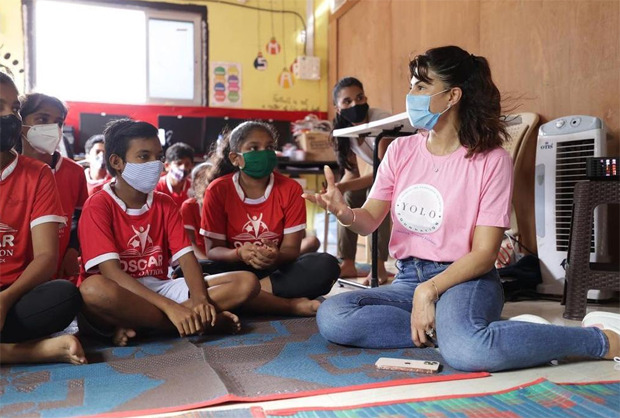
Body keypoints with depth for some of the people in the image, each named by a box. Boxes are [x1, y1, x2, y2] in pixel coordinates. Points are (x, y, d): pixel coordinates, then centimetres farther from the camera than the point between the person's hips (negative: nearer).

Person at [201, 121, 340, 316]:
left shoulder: (290, 189, -6)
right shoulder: (218, 190, -8)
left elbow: (291, 248, -8)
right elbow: (213, 249, -8)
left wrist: (276, 256, -33)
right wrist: (240, 254, -31)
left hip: (276, 269, 1)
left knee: (326, 265, -26)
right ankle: (293, 305, -28)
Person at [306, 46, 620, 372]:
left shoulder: (491, 159, -6)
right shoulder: (401, 151, 7)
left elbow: (484, 253, -9)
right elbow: (370, 221, 1)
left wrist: (429, 290, -21)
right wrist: (344, 212, -22)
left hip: (465, 280, -4)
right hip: (409, 279, 5)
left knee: (464, 351, -38)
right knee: (330, 316, -22)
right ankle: (446, 329, -15)